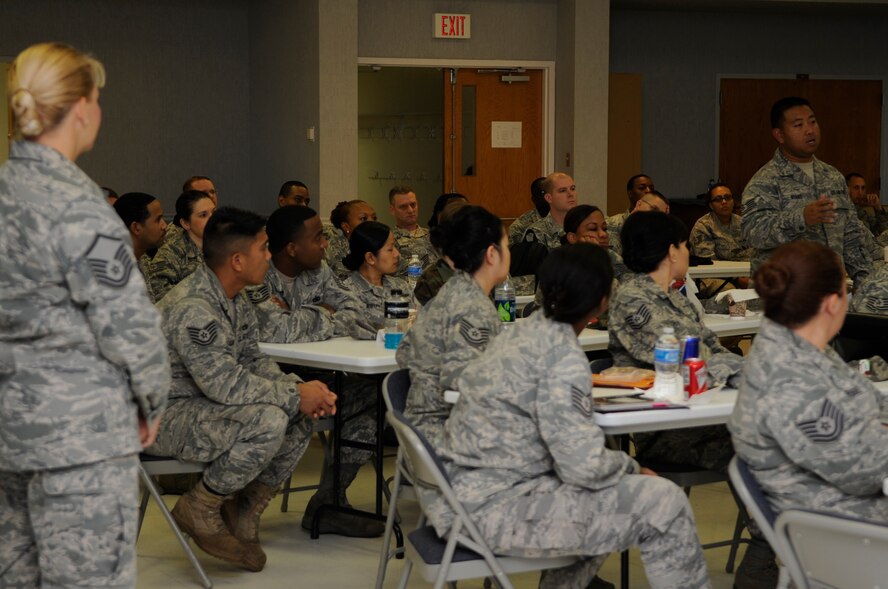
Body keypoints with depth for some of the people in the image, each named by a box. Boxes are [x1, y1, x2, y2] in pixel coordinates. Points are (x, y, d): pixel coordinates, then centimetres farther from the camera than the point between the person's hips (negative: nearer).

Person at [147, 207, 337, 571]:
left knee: (304, 413, 2)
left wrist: (299, 387, -8)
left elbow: (252, 359, 11)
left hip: (203, 403, 10)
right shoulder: (193, 308, -27)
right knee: (268, 420, -30)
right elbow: (225, 384, -30)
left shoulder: (234, 299, 5)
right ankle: (198, 510, -10)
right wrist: (295, 395, -22)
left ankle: (244, 512, 10)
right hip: (166, 417, -10)